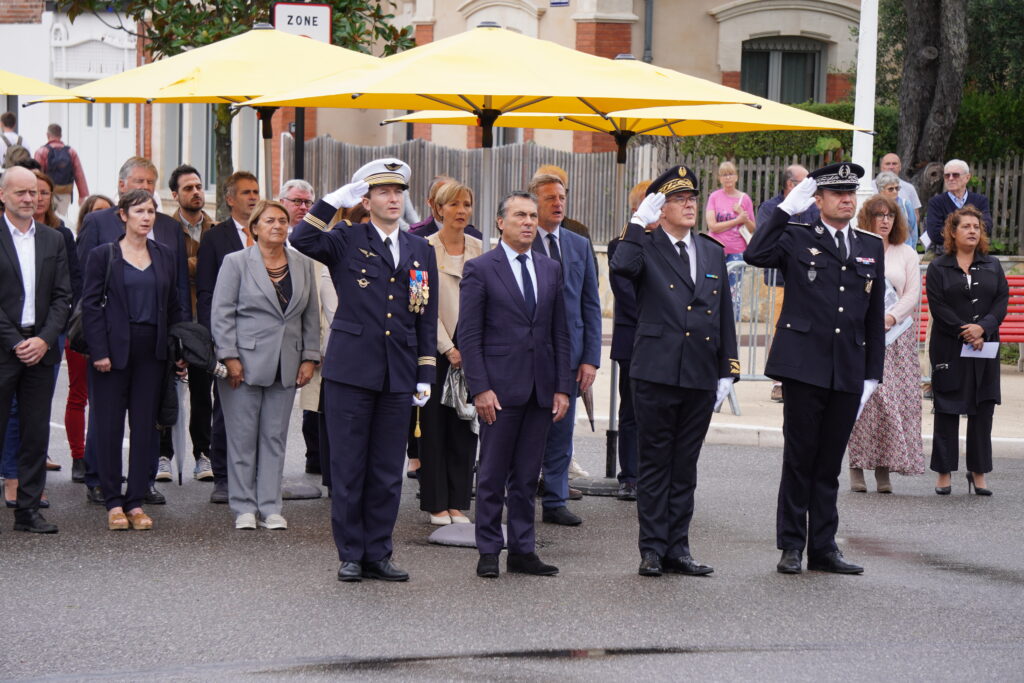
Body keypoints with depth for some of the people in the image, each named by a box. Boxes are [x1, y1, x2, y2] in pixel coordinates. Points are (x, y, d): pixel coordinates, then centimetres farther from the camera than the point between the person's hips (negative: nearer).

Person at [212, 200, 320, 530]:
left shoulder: (303, 265, 10)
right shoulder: (236, 262, 0)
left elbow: (311, 315, 13)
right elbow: (221, 313, -3)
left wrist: (309, 358, 6)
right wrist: (230, 358, -11)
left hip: (286, 366, 3)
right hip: (245, 363, -3)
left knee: (275, 437, 5)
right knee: (243, 437, -1)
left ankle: (270, 508, 10)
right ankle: (244, 508, 6)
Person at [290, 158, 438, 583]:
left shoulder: (421, 251, 13)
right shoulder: (346, 243, 3)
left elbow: (427, 318, 14)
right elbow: (302, 240, -18)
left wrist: (425, 375, 9)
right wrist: (334, 201, -17)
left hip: (398, 376, 3)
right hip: (350, 371, -3)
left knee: (388, 472, 6)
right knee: (348, 468, 1)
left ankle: (378, 555, 14)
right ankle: (350, 556, 8)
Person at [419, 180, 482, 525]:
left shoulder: (478, 248, 8)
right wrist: (449, 349, -11)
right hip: (437, 347, -3)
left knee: (465, 426, 3)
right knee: (435, 425, -1)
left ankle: (458, 503, 9)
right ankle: (436, 503, 6)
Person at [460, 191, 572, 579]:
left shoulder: (551, 270, 12)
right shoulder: (480, 269, -2)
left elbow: (560, 333, 13)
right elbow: (469, 335, -5)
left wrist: (563, 387, 6)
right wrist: (480, 388, -13)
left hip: (540, 388, 4)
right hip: (500, 387, -4)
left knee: (527, 476, 8)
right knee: (493, 475, 1)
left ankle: (522, 551, 14)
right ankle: (489, 553, 8)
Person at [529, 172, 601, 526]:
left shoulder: (580, 246, 11)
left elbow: (591, 305, 11)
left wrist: (590, 358, 3)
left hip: (568, 353, 4)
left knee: (561, 433, 8)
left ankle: (555, 503, 15)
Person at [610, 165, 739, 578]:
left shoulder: (713, 253, 14)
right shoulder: (645, 247, 0)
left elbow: (724, 316, 14)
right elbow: (621, 268, -25)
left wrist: (727, 370, 9)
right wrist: (640, 222, -21)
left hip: (701, 377, 4)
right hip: (656, 374, -4)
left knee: (685, 466, 9)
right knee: (655, 464, 2)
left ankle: (677, 549, 15)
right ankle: (653, 550, 8)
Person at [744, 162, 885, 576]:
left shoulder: (871, 247, 13)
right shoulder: (797, 239, 2)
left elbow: (875, 316, 14)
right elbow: (755, 255, -19)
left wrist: (873, 372, 10)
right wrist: (785, 210, -15)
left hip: (848, 371, 4)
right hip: (804, 366, -4)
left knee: (830, 462, 9)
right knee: (799, 458, 1)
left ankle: (823, 548, 16)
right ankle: (791, 546, 9)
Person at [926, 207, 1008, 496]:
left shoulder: (992, 266, 11)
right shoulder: (938, 267, 3)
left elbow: (1002, 300, 2)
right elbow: (938, 306, -6)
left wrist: (982, 328, -13)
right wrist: (964, 332, -14)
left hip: (985, 347, 3)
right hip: (949, 349, -3)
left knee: (982, 410, 2)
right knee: (947, 410, 0)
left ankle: (978, 472, 9)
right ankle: (944, 473, 5)